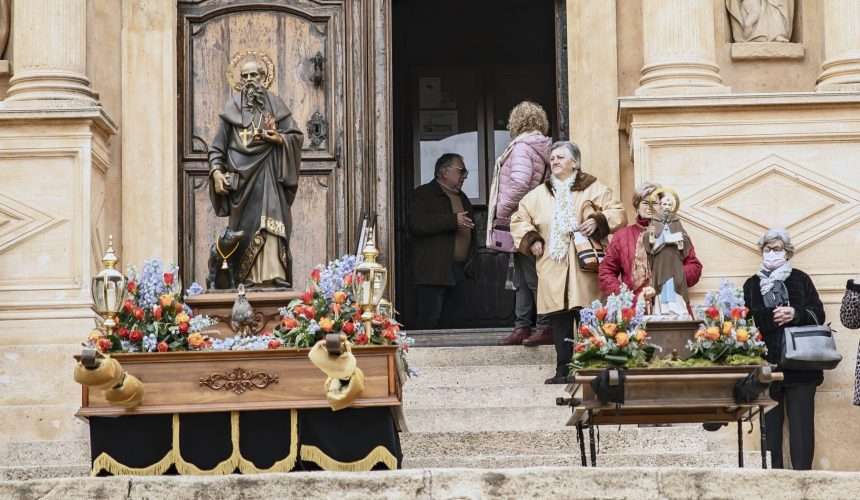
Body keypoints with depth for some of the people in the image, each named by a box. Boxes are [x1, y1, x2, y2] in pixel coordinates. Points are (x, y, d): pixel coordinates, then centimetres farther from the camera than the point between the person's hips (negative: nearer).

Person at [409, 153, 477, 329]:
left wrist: (470, 258, 18)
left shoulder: (461, 197, 22)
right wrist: (453, 220, -20)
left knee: (451, 321, 7)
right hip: (433, 273, -8)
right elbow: (417, 224, -19)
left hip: (458, 273, 8)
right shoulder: (424, 194, -3)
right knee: (429, 321, -11)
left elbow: (470, 230, 34)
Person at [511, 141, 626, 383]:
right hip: (553, 272, 3)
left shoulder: (594, 189, 6)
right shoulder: (538, 195, 16)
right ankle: (563, 370, 6)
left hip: (584, 269, -3)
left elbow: (617, 213, 1)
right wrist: (531, 240, 7)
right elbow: (519, 219, 23)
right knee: (559, 322, 1)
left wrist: (597, 222, -15)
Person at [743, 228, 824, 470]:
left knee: (801, 421, -4)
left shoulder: (801, 280, 9)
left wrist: (795, 314, -15)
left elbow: (818, 315, 3)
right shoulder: (752, 285, 14)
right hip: (766, 365, 1)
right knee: (770, 422, 0)